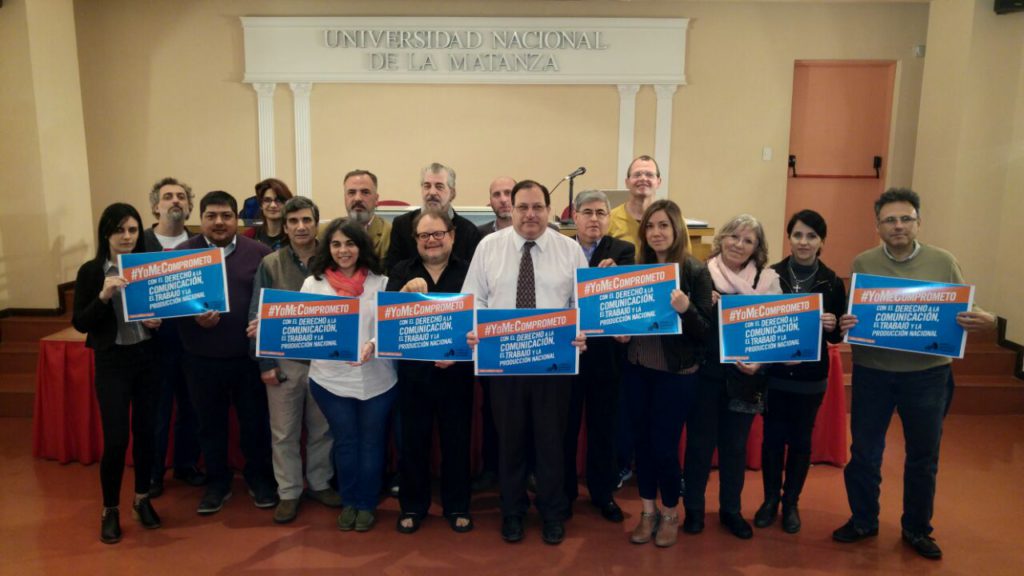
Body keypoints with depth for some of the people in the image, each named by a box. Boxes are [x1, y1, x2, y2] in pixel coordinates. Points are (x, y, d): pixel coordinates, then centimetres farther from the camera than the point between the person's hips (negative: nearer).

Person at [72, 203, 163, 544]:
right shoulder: (91, 271, -5)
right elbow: (80, 324, -7)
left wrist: (158, 321, -11)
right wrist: (104, 296, -22)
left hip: (148, 358, 2)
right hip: (112, 362, -2)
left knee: (146, 431, 9)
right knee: (116, 439, -3)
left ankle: (142, 499, 27)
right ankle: (110, 509, 16)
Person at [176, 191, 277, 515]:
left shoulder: (259, 253, 0)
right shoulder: (182, 254, 1)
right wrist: (193, 318, -18)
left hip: (249, 356, 0)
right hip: (202, 358, 1)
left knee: (255, 420, 11)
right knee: (211, 423, 13)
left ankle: (259, 479, 29)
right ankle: (218, 482, 30)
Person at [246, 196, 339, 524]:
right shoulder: (270, 264, -1)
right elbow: (256, 315, -2)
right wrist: (265, 362, -7)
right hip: (284, 360, -1)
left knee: (322, 428, 13)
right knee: (284, 432, 7)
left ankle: (319, 483, 30)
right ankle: (288, 492, 21)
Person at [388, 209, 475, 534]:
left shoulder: (468, 272, 1)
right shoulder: (401, 272, 6)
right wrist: (405, 291, -23)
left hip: (456, 370, -1)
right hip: (413, 369, 1)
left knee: (457, 439, 9)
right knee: (413, 440, 9)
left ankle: (457, 506, 25)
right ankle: (412, 506, 25)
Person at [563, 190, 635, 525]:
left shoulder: (623, 251, 1)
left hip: (605, 351, 1)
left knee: (603, 426, 13)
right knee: (565, 424, 12)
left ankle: (602, 492, 30)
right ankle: (564, 491, 29)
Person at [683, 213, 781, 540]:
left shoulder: (768, 280, 0)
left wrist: (759, 361, -14)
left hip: (745, 377, 1)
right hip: (705, 373, -1)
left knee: (736, 445, 14)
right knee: (700, 442, 8)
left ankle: (730, 509, 32)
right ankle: (693, 508, 27)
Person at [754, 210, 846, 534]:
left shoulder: (833, 282, -2)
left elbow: (837, 337, 2)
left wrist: (832, 327, -18)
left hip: (811, 376, 1)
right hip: (774, 373, -1)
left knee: (801, 440, 12)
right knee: (773, 438, 9)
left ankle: (791, 503, 29)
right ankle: (770, 499, 27)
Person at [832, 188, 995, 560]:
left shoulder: (943, 263, -2)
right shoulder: (862, 264, -1)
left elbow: (966, 316, 1)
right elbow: (846, 316, 0)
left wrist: (985, 321, -21)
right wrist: (843, 324, -23)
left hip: (927, 374, 0)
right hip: (872, 372, 0)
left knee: (923, 457, 13)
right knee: (864, 452, 10)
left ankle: (917, 529, 33)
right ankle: (863, 521, 30)